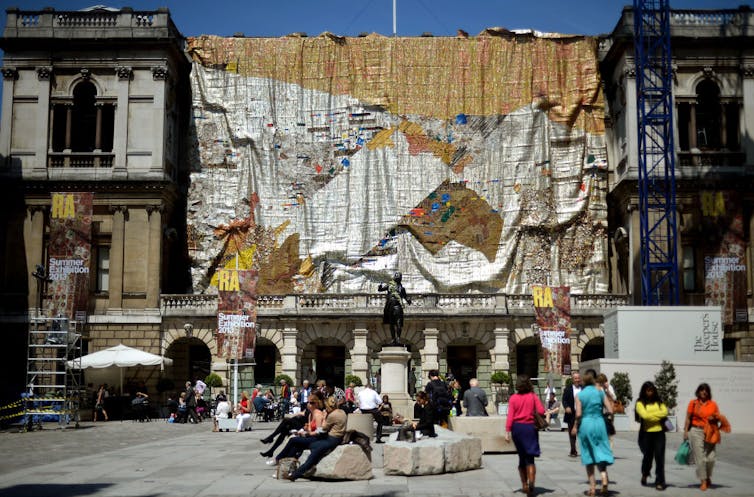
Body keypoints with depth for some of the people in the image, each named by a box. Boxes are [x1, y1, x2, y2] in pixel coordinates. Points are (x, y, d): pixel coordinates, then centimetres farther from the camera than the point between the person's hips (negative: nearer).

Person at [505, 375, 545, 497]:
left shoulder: (513, 398, -2)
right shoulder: (533, 396, -2)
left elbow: (510, 416, -7)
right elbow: (541, 411, -10)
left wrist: (507, 431, -7)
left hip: (517, 427, 1)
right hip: (530, 427, -1)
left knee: (522, 456, 16)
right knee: (530, 457, -2)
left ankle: (524, 485, 22)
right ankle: (531, 482, -24)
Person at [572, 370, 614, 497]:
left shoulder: (579, 395, -2)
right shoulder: (600, 393, 2)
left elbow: (578, 414, -9)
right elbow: (610, 410, -2)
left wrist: (575, 427, 5)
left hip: (585, 425, -1)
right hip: (599, 424, 1)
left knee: (589, 457, 9)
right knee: (601, 453, 7)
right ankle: (604, 478, -18)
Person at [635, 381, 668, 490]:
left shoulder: (659, 402, 13)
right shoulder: (640, 403, 3)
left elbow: (665, 412, -2)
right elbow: (644, 415, -11)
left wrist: (651, 415, -8)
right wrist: (658, 415, -4)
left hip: (659, 432, 2)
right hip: (646, 433, -2)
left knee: (659, 457, -5)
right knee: (648, 456, 6)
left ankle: (659, 482, -2)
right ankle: (645, 474, 35)